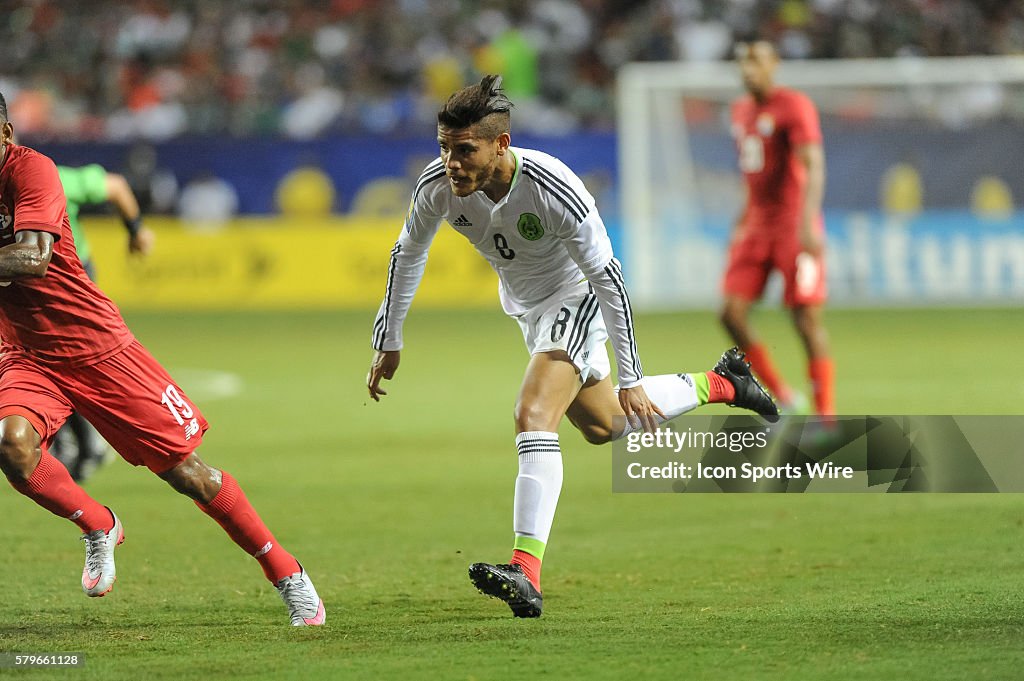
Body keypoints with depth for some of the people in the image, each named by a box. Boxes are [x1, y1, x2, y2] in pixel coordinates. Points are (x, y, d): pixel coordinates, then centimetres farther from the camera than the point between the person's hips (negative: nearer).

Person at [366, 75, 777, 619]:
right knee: (603, 426, 20)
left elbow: (608, 278, -27)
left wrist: (630, 379, -25)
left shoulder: (554, 191, -36)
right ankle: (719, 383, 43)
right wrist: (388, 341, 5)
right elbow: (409, 252, 0)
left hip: (577, 300, -7)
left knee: (533, 417, -26)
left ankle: (526, 575, -33)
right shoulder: (438, 185, -22)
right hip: (526, 306, 7)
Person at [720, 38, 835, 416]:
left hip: (794, 225, -7)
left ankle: (826, 416, -1)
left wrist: (807, 222, -31)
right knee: (732, 313, -5)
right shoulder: (741, 110, 14)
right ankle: (781, 395, 10)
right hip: (754, 226, 7)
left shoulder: (794, 106, -10)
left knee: (807, 318, -7)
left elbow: (813, 166, -19)